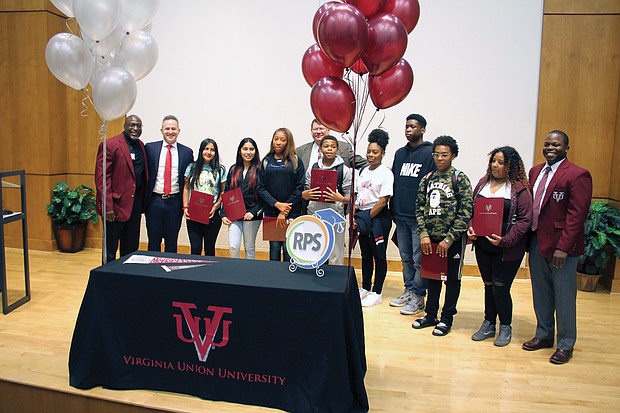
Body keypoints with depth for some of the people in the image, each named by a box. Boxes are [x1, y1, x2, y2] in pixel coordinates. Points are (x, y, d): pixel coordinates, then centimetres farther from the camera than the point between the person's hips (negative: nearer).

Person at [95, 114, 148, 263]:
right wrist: (107, 206, -19)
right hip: (116, 205, -7)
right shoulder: (110, 145, -10)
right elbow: (101, 177, -14)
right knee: (110, 249, 4)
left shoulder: (141, 145, 11)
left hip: (135, 204, 7)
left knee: (131, 247, 15)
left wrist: (143, 203, 10)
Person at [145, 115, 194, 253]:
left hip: (175, 202, 0)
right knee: (153, 242, 8)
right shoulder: (150, 148, 3)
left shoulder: (187, 152, 4)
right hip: (154, 201, 0)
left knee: (172, 243, 10)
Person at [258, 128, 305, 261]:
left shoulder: (296, 161, 3)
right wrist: (277, 204, -10)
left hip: (292, 212, -2)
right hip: (271, 212, 2)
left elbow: (300, 188, -3)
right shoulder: (266, 161, 9)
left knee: (288, 249, -2)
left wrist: (285, 211, -9)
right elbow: (261, 188, 3)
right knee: (274, 247, 5)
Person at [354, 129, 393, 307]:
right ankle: (365, 288, 26)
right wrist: (354, 217, 1)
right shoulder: (364, 172, 12)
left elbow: (382, 201, -14)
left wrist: (366, 218, -15)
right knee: (366, 254, 14)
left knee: (379, 255, 2)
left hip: (378, 218, -7)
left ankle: (377, 293, 10)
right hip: (363, 217, 7)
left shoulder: (386, 173, -8)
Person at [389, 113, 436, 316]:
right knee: (405, 257, 15)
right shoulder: (400, 153, 13)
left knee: (419, 259, 1)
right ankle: (409, 290, 27)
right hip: (401, 216, 7)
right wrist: (393, 210, 12)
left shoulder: (430, 153, -7)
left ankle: (418, 296, 11)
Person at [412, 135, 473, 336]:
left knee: (452, 279, 9)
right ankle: (431, 315, 30)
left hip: (453, 240, -4)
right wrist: (423, 234, -6)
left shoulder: (460, 179, -8)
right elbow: (420, 208, 6)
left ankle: (446, 319, 22)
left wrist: (449, 239, -15)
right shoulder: (427, 180, 6)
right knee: (433, 276, 16)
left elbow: (466, 212, -12)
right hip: (431, 239, 5)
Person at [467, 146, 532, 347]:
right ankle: (488, 325, 29)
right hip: (483, 245, 5)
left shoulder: (519, 188, -9)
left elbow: (524, 219, -12)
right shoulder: (483, 183, 8)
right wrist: (471, 228, -5)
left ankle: (505, 328, 22)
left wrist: (505, 240, -21)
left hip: (508, 249, -5)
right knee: (489, 285, 15)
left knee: (500, 288, 1)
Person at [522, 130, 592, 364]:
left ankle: (566, 345, 20)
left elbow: (577, 215, -15)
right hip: (537, 242, 6)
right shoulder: (535, 172, 12)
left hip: (561, 246, -6)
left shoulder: (577, 175, -10)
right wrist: (528, 238, 4)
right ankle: (544, 335, 31)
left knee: (564, 297, 5)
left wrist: (563, 247, -19)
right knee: (541, 294, 16)